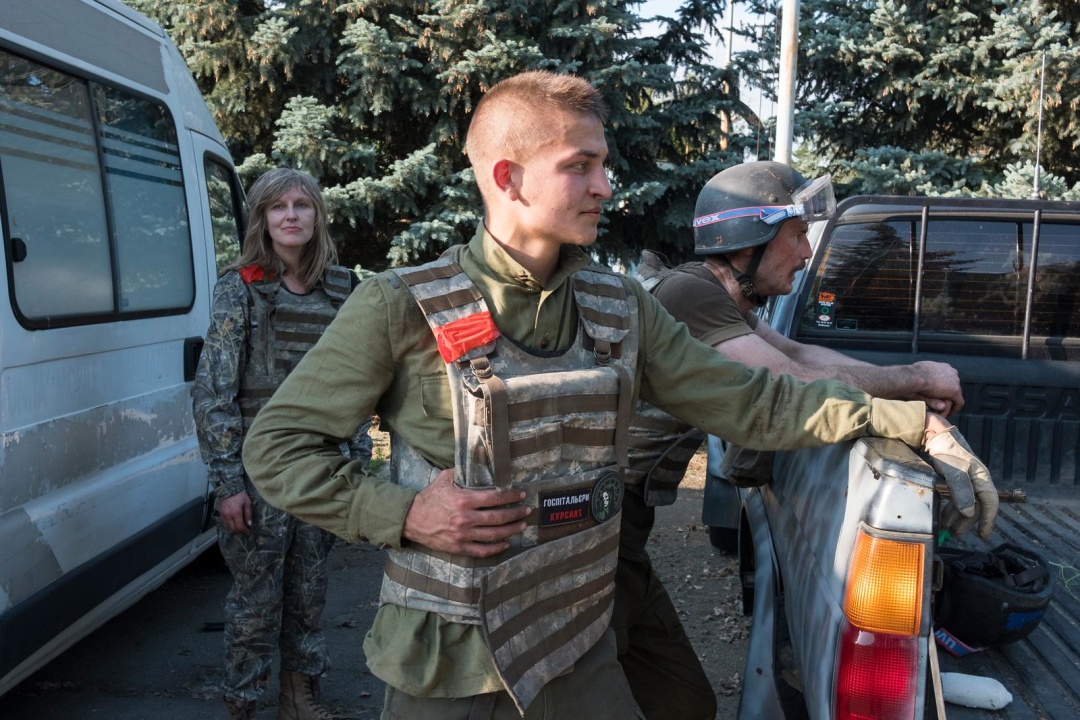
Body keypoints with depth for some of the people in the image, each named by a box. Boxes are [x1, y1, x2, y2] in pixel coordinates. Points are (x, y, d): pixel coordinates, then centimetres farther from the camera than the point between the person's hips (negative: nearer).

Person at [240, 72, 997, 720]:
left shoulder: (620, 306, 1)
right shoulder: (404, 308, -13)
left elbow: (745, 401, 4)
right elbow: (276, 444, -7)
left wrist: (901, 417, 1)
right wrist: (402, 513, -18)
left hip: (582, 656, 4)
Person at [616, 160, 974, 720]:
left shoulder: (717, 296, 10)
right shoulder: (689, 292, -21)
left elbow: (797, 352, 14)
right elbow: (798, 384, -24)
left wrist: (911, 387, 2)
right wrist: (917, 379, -9)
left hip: (621, 527, 9)